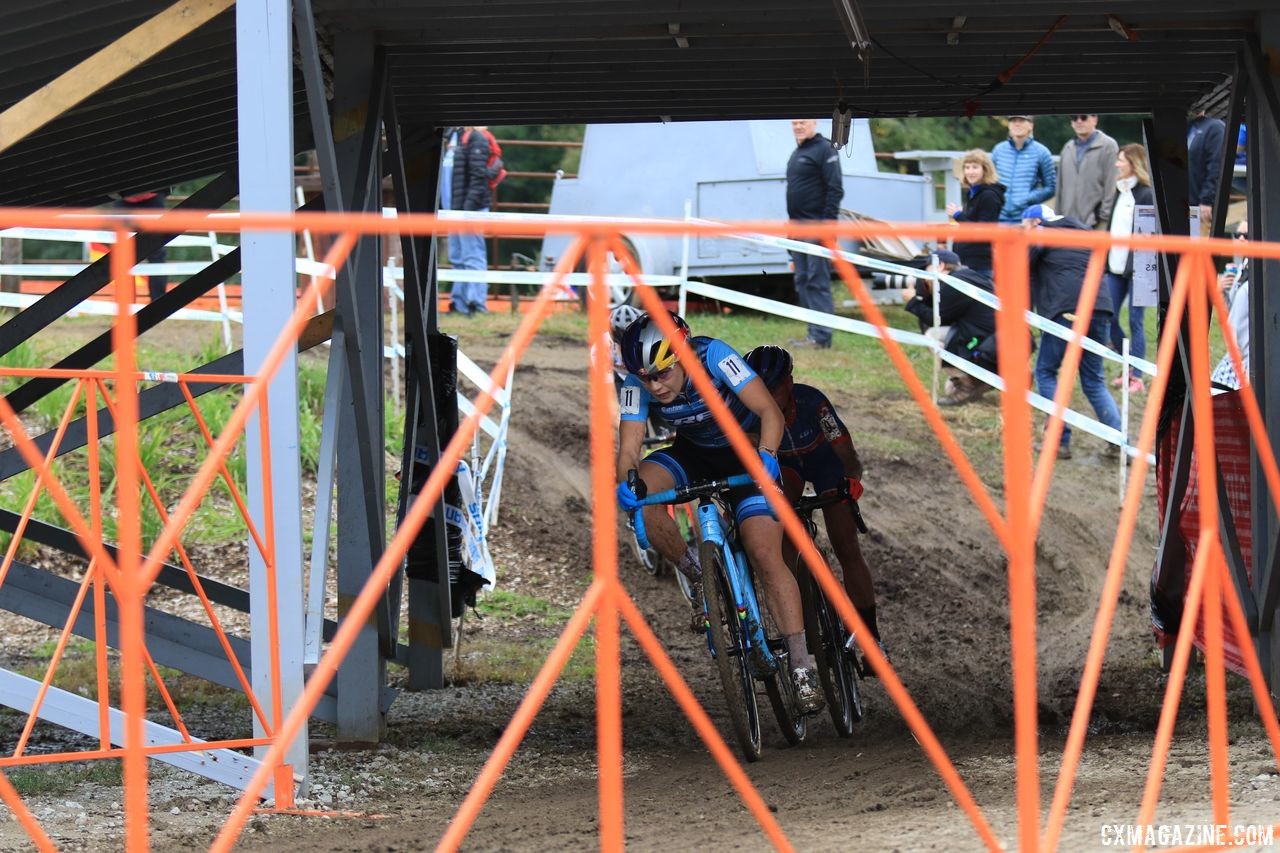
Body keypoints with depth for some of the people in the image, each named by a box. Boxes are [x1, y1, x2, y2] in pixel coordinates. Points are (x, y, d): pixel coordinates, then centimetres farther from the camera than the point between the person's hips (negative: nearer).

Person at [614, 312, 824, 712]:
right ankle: (696, 576, -6)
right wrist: (625, 482, -45)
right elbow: (629, 448, -23)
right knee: (642, 495, -27)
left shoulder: (713, 357, -31)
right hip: (692, 452, 4)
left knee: (765, 553, -19)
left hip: (746, 453, -4)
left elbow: (770, 412, -33)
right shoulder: (637, 384, -20)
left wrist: (766, 455, -52)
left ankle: (802, 667, -17)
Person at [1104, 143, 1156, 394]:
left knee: (1136, 321, -4)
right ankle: (1130, 366, 20)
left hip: (1136, 268, -8)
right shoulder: (1119, 193, 15)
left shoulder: (1146, 194, -9)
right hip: (1115, 267, 8)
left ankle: (1137, 376, 1)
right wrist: (1105, 262, 18)